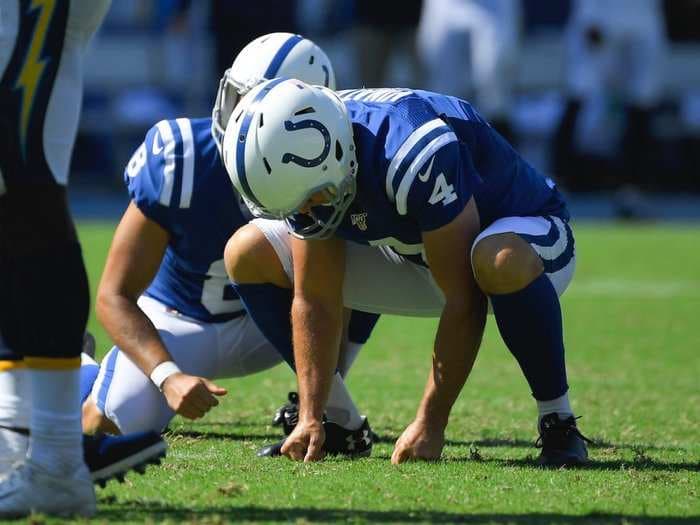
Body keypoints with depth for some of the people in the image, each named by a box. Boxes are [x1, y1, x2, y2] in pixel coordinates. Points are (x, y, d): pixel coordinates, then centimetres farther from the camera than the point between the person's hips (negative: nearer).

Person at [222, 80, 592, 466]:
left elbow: (463, 300, -33)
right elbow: (315, 301, -11)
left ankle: (558, 424, -24)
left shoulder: (414, 155, -38)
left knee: (502, 263, -45)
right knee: (248, 256, -4)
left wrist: (431, 423, -29)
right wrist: (309, 417, -18)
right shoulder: (303, 166, -18)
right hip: (413, 254, 7)